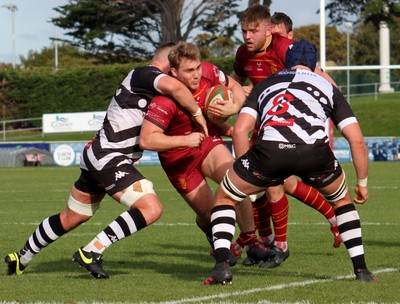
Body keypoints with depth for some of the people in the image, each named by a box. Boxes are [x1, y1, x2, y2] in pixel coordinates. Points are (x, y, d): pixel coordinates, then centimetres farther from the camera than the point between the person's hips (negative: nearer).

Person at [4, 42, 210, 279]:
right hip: (109, 159, -10)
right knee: (151, 208, -19)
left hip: (96, 154, 10)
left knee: (72, 217, 23)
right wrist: (198, 113, -20)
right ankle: (92, 251, -17)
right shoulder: (144, 74, -13)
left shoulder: (141, 76, 16)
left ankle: (22, 258, 37)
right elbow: (174, 86, -35)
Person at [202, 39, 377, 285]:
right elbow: (357, 140, 21)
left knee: (225, 197, 24)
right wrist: (363, 183, 31)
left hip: (270, 149, 0)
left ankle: (221, 266, 5)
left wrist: (247, 175, 26)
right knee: (342, 200, 32)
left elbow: (240, 130, 18)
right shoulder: (328, 87, 30)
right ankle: (361, 270, 24)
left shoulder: (265, 84, 32)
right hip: (314, 150, 1)